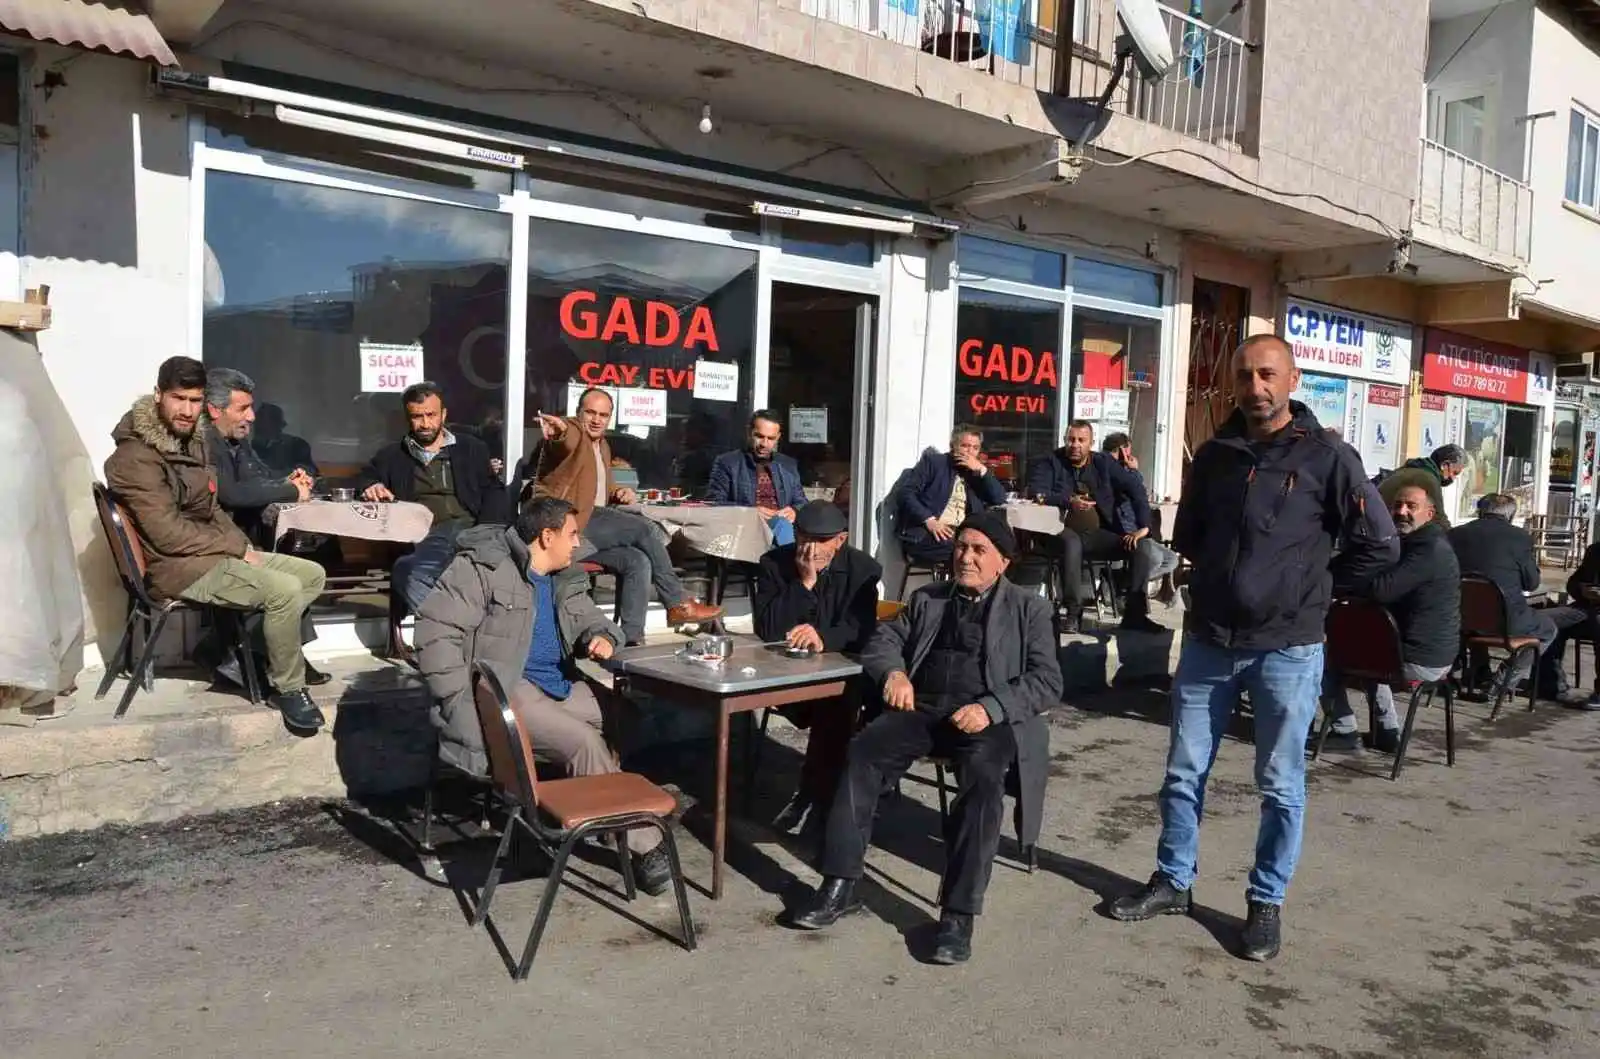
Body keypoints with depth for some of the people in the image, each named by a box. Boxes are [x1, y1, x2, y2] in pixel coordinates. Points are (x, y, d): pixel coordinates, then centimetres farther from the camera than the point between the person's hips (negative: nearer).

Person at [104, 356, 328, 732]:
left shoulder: (192, 440, 12)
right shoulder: (136, 456, -17)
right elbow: (169, 535, -23)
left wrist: (242, 545, 2)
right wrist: (237, 546, -15)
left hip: (212, 552, 10)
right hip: (177, 567, -10)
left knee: (312, 574, 5)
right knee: (285, 590, -26)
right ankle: (288, 688, -8)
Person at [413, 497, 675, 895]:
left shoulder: (565, 581, 14)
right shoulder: (483, 568, -11)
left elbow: (590, 621, 26)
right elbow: (436, 629, -16)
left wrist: (602, 638, -1)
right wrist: (461, 700, -21)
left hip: (559, 684, 9)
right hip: (502, 692, -9)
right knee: (583, 741, -25)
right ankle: (644, 845, -15)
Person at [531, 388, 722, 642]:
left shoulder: (603, 447, 22)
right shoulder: (569, 433, -5)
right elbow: (565, 439, -31)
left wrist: (620, 492, 12)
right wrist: (559, 430, -57)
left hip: (587, 528, 8)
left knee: (638, 561, -16)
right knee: (644, 528, -20)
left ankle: (631, 641, -16)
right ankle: (678, 604, -11)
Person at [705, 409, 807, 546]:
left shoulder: (789, 465, 19)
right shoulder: (726, 463, 7)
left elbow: (801, 504, 20)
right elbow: (713, 504, 0)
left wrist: (794, 511, -3)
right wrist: (749, 512, -13)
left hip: (784, 526, 3)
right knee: (781, 524, -30)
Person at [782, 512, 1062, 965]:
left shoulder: (1028, 609, 11)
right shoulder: (927, 598, 23)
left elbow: (1047, 682, 1)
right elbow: (883, 640, 18)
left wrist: (990, 708, -17)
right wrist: (894, 672, -6)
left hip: (987, 717, -3)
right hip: (923, 708, 3)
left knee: (983, 776, -34)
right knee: (863, 750, -24)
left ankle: (958, 914, -30)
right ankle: (840, 886, -19)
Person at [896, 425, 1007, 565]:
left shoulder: (977, 473, 22)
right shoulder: (933, 461, 8)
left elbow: (1000, 499, 11)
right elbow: (907, 493, -3)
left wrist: (982, 470, 1)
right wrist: (929, 520, -17)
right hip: (926, 533, -5)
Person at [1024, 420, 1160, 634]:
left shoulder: (1104, 462, 11)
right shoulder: (1051, 462, 4)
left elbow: (1135, 488, 5)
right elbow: (1036, 491, -12)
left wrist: (1143, 526, -9)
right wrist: (1068, 501, -28)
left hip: (1099, 535, 4)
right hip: (1064, 533, -4)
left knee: (1143, 545, -16)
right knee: (1071, 541, -39)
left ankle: (1135, 613, -10)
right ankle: (1073, 613, -31)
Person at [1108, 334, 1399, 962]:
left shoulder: (1327, 457, -7)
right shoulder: (1214, 454, 6)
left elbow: (1380, 546, -5)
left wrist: (1313, 591, 0)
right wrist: (1223, 577, 10)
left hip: (1287, 648, -4)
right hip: (1208, 641, 4)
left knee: (1280, 786, 8)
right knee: (1183, 772, 11)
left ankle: (1266, 903, 23)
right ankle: (1173, 882, 27)